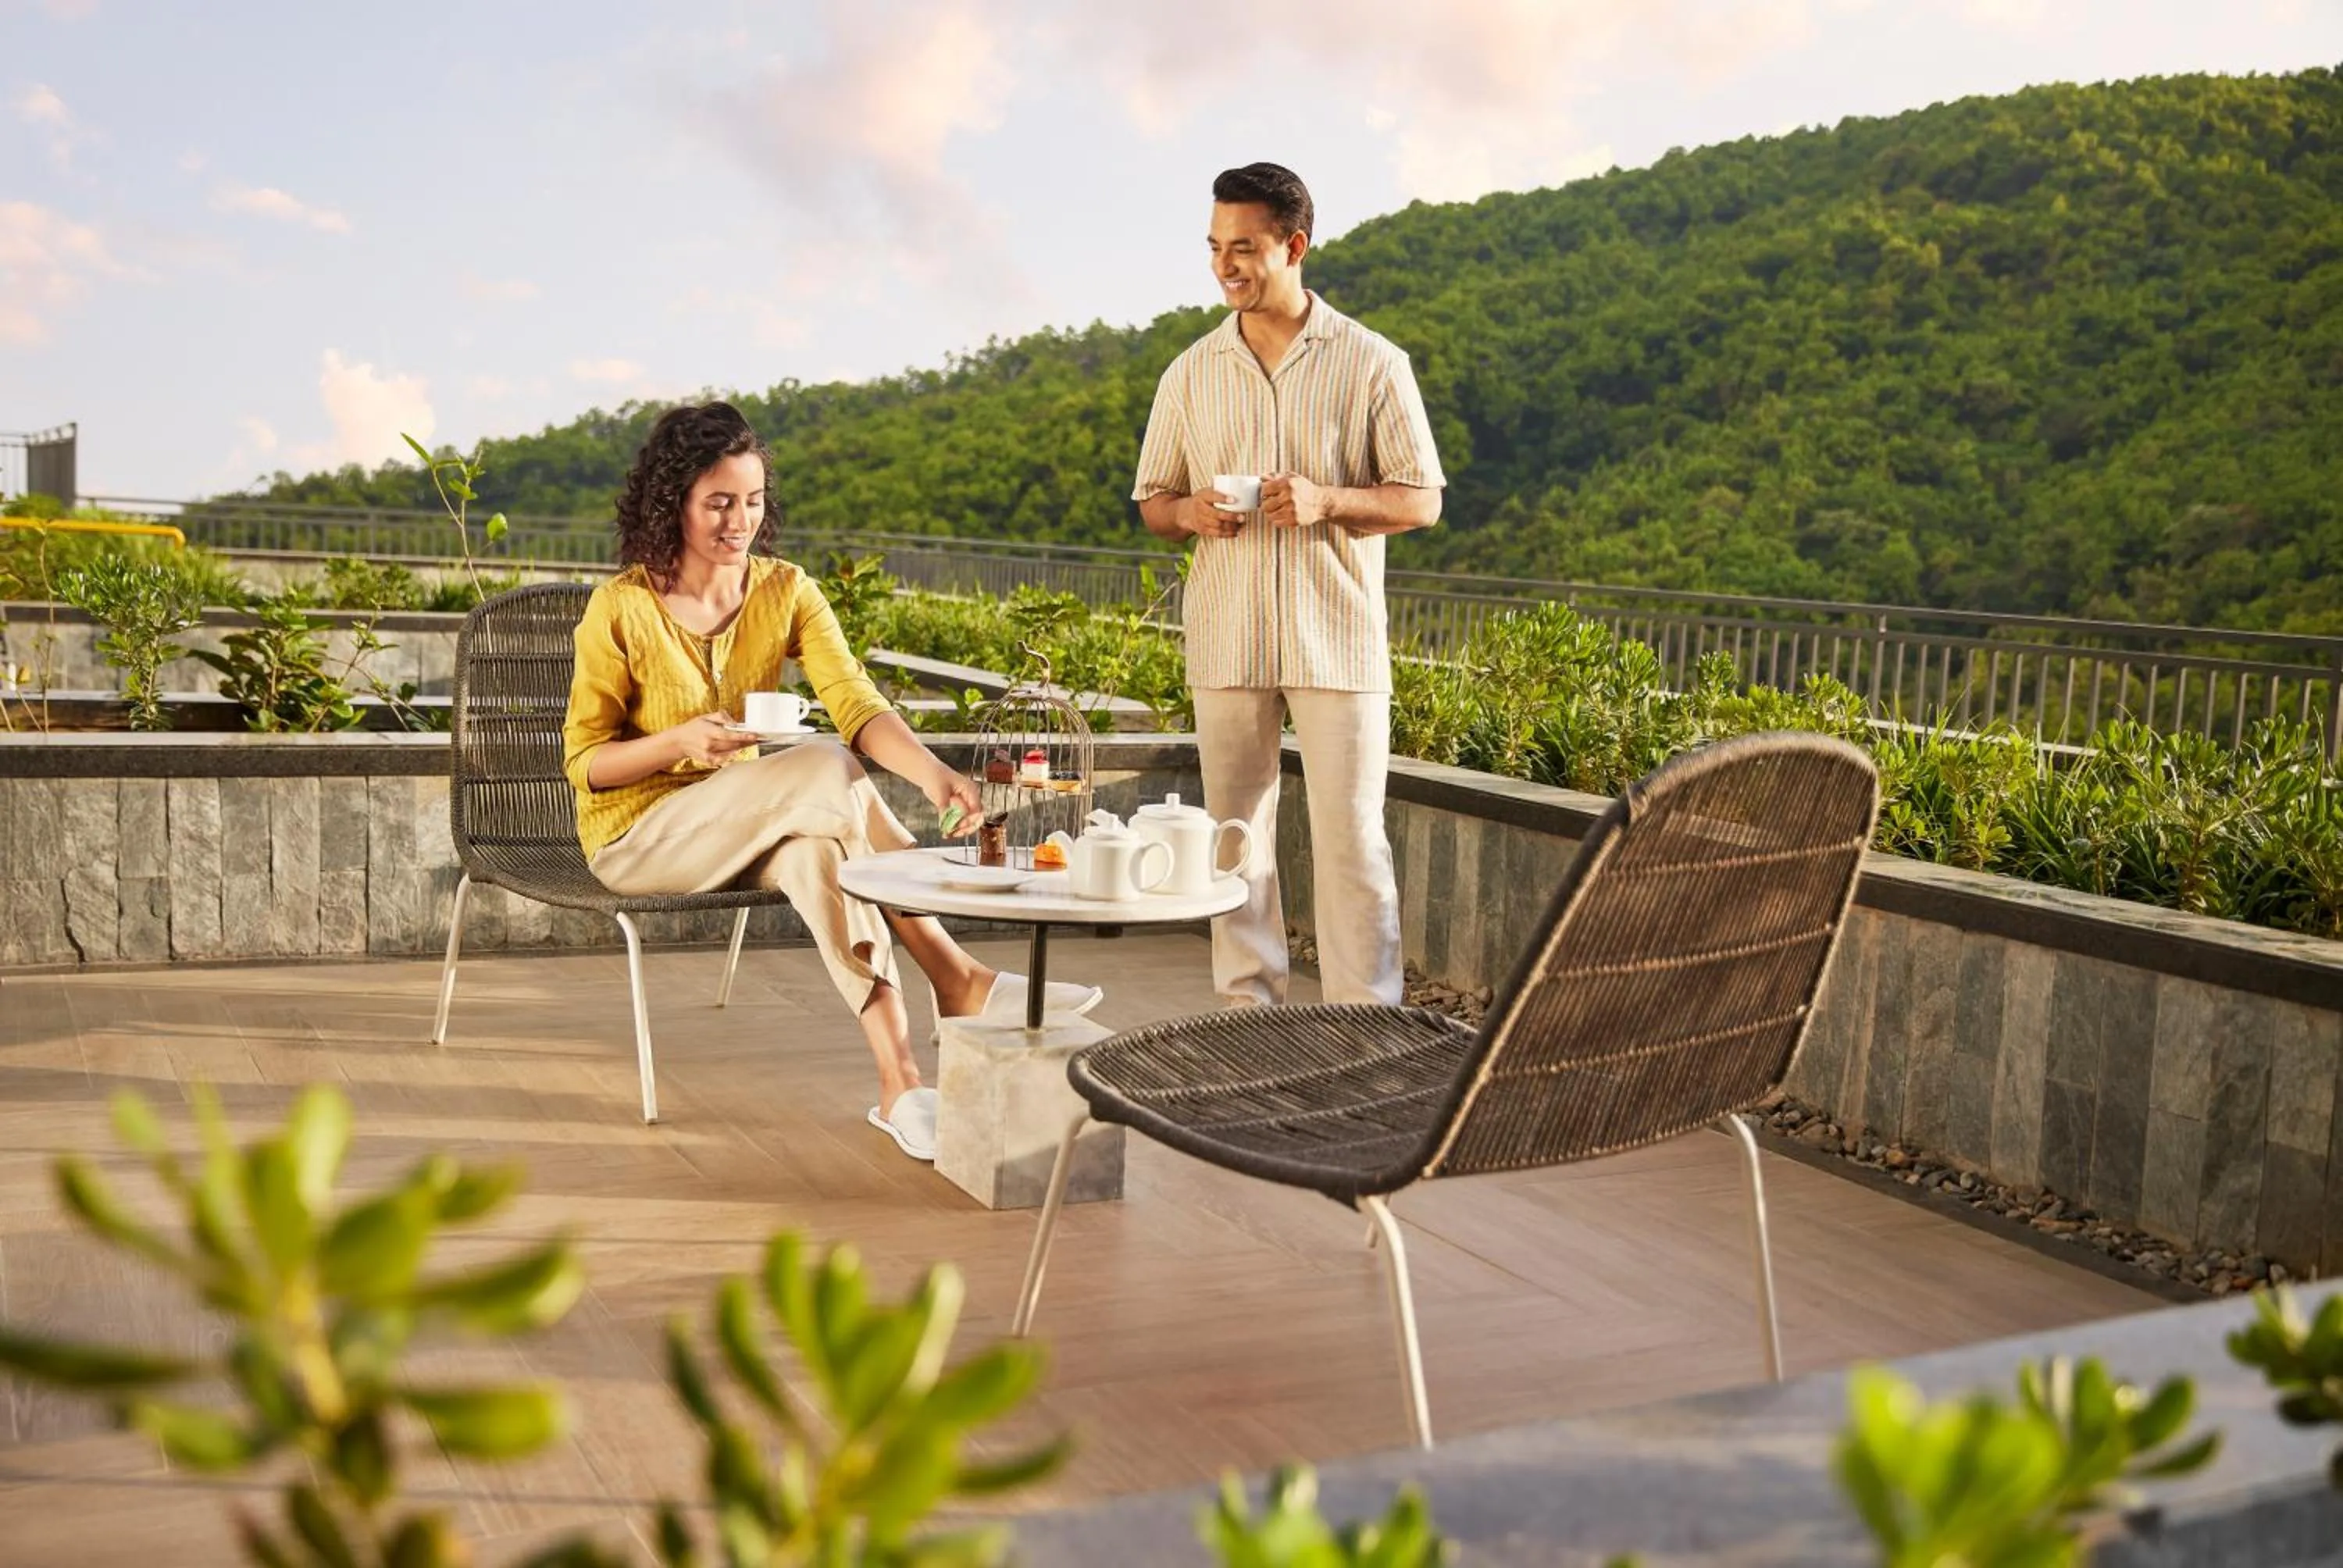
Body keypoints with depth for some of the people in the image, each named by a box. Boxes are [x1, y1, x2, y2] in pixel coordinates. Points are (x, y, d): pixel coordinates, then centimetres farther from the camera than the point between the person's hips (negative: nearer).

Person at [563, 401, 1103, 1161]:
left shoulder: (786, 591, -2)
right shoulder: (622, 608, -12)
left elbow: (856, 703, -18)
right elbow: (583, 764, -8)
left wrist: (928, 767, -38)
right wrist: (681, 741, -27)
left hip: (747, 828, 4)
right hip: (637, 834, -4)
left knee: (813, 848, -35)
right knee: (823, 769, -31)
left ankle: (899, 1079, -37)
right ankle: (957, 980, -26)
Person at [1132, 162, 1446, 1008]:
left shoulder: (1372, 364, 0)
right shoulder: (1191, 373, 9)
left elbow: (1421, 499, 0)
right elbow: (1151, 502, 15)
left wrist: (1326, 501, -17)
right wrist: (1187, 512, -9)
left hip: (1337, 641, -3)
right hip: (1226, 642, 3)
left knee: (1350, 837, -3)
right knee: (1235, 834, 8)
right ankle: (1248, 1010, 18)